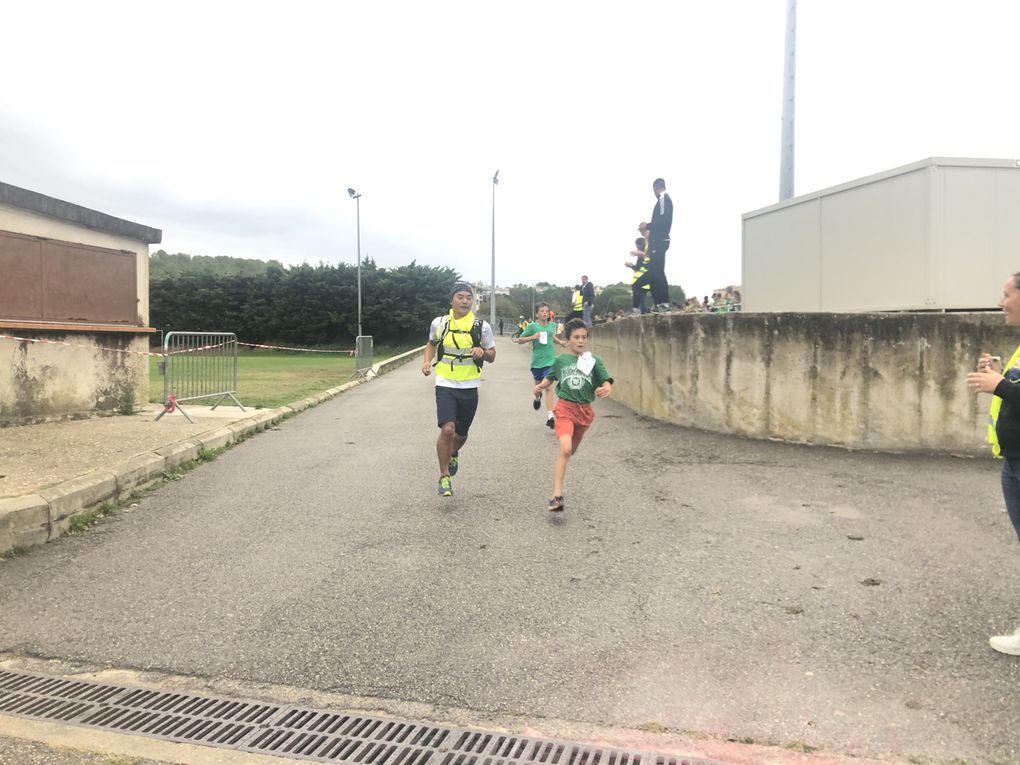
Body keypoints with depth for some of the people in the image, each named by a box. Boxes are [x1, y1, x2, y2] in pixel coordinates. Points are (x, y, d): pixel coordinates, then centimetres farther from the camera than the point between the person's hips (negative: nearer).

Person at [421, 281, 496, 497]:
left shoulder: (481, 326, -2)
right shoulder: (439, 323, 0)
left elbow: (492, 356, 6)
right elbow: (432, 343, 21)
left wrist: (483, 352, -16)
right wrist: (427, 361, 2)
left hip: (469, 388, 1)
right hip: (445, 385, -1)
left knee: (461, 433, 13)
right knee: (447, 429, -18)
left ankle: (453, 454, 50)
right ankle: (444, 477, -2)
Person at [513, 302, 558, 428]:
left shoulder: (552, 325, 5)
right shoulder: (532, 326, -5)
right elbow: (520, 340, -3)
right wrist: (532, 337, -17)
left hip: (550, 360, 0)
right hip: (537, 360, 0)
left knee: (548, 386, -11)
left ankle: (550, 416, -14)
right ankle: (537, 398, 56)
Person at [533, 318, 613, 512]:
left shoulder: (594, 361, 0)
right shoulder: (561, 360, 3)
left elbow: (607, 384, -7)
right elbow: (550, 378, 20)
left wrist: (606, 390, -30)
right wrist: (540, 386, 1)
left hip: (584, 410, 3)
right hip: (565, 407, -2)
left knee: (570, 451, 18)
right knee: (565, 449, -22)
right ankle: (556, 496, -26)